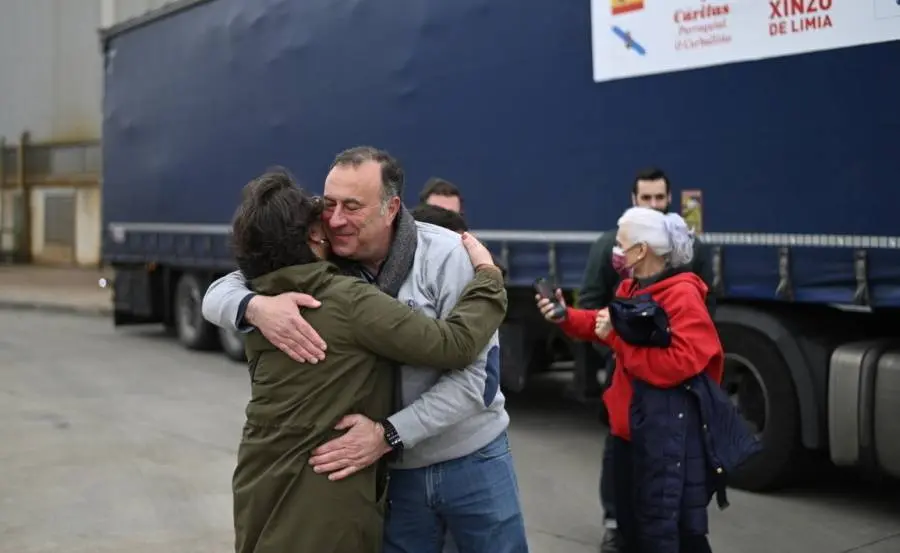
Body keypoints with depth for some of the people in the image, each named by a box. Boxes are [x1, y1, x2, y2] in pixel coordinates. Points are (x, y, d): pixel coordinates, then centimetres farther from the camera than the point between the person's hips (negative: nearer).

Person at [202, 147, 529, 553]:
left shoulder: (448, 256, -17)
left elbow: (473, 378, -20)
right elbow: (217, 295, -6)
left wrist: (388, 434, -31)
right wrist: (257, 306, -31)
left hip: (471, 460, -2)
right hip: (396, 470, 2)